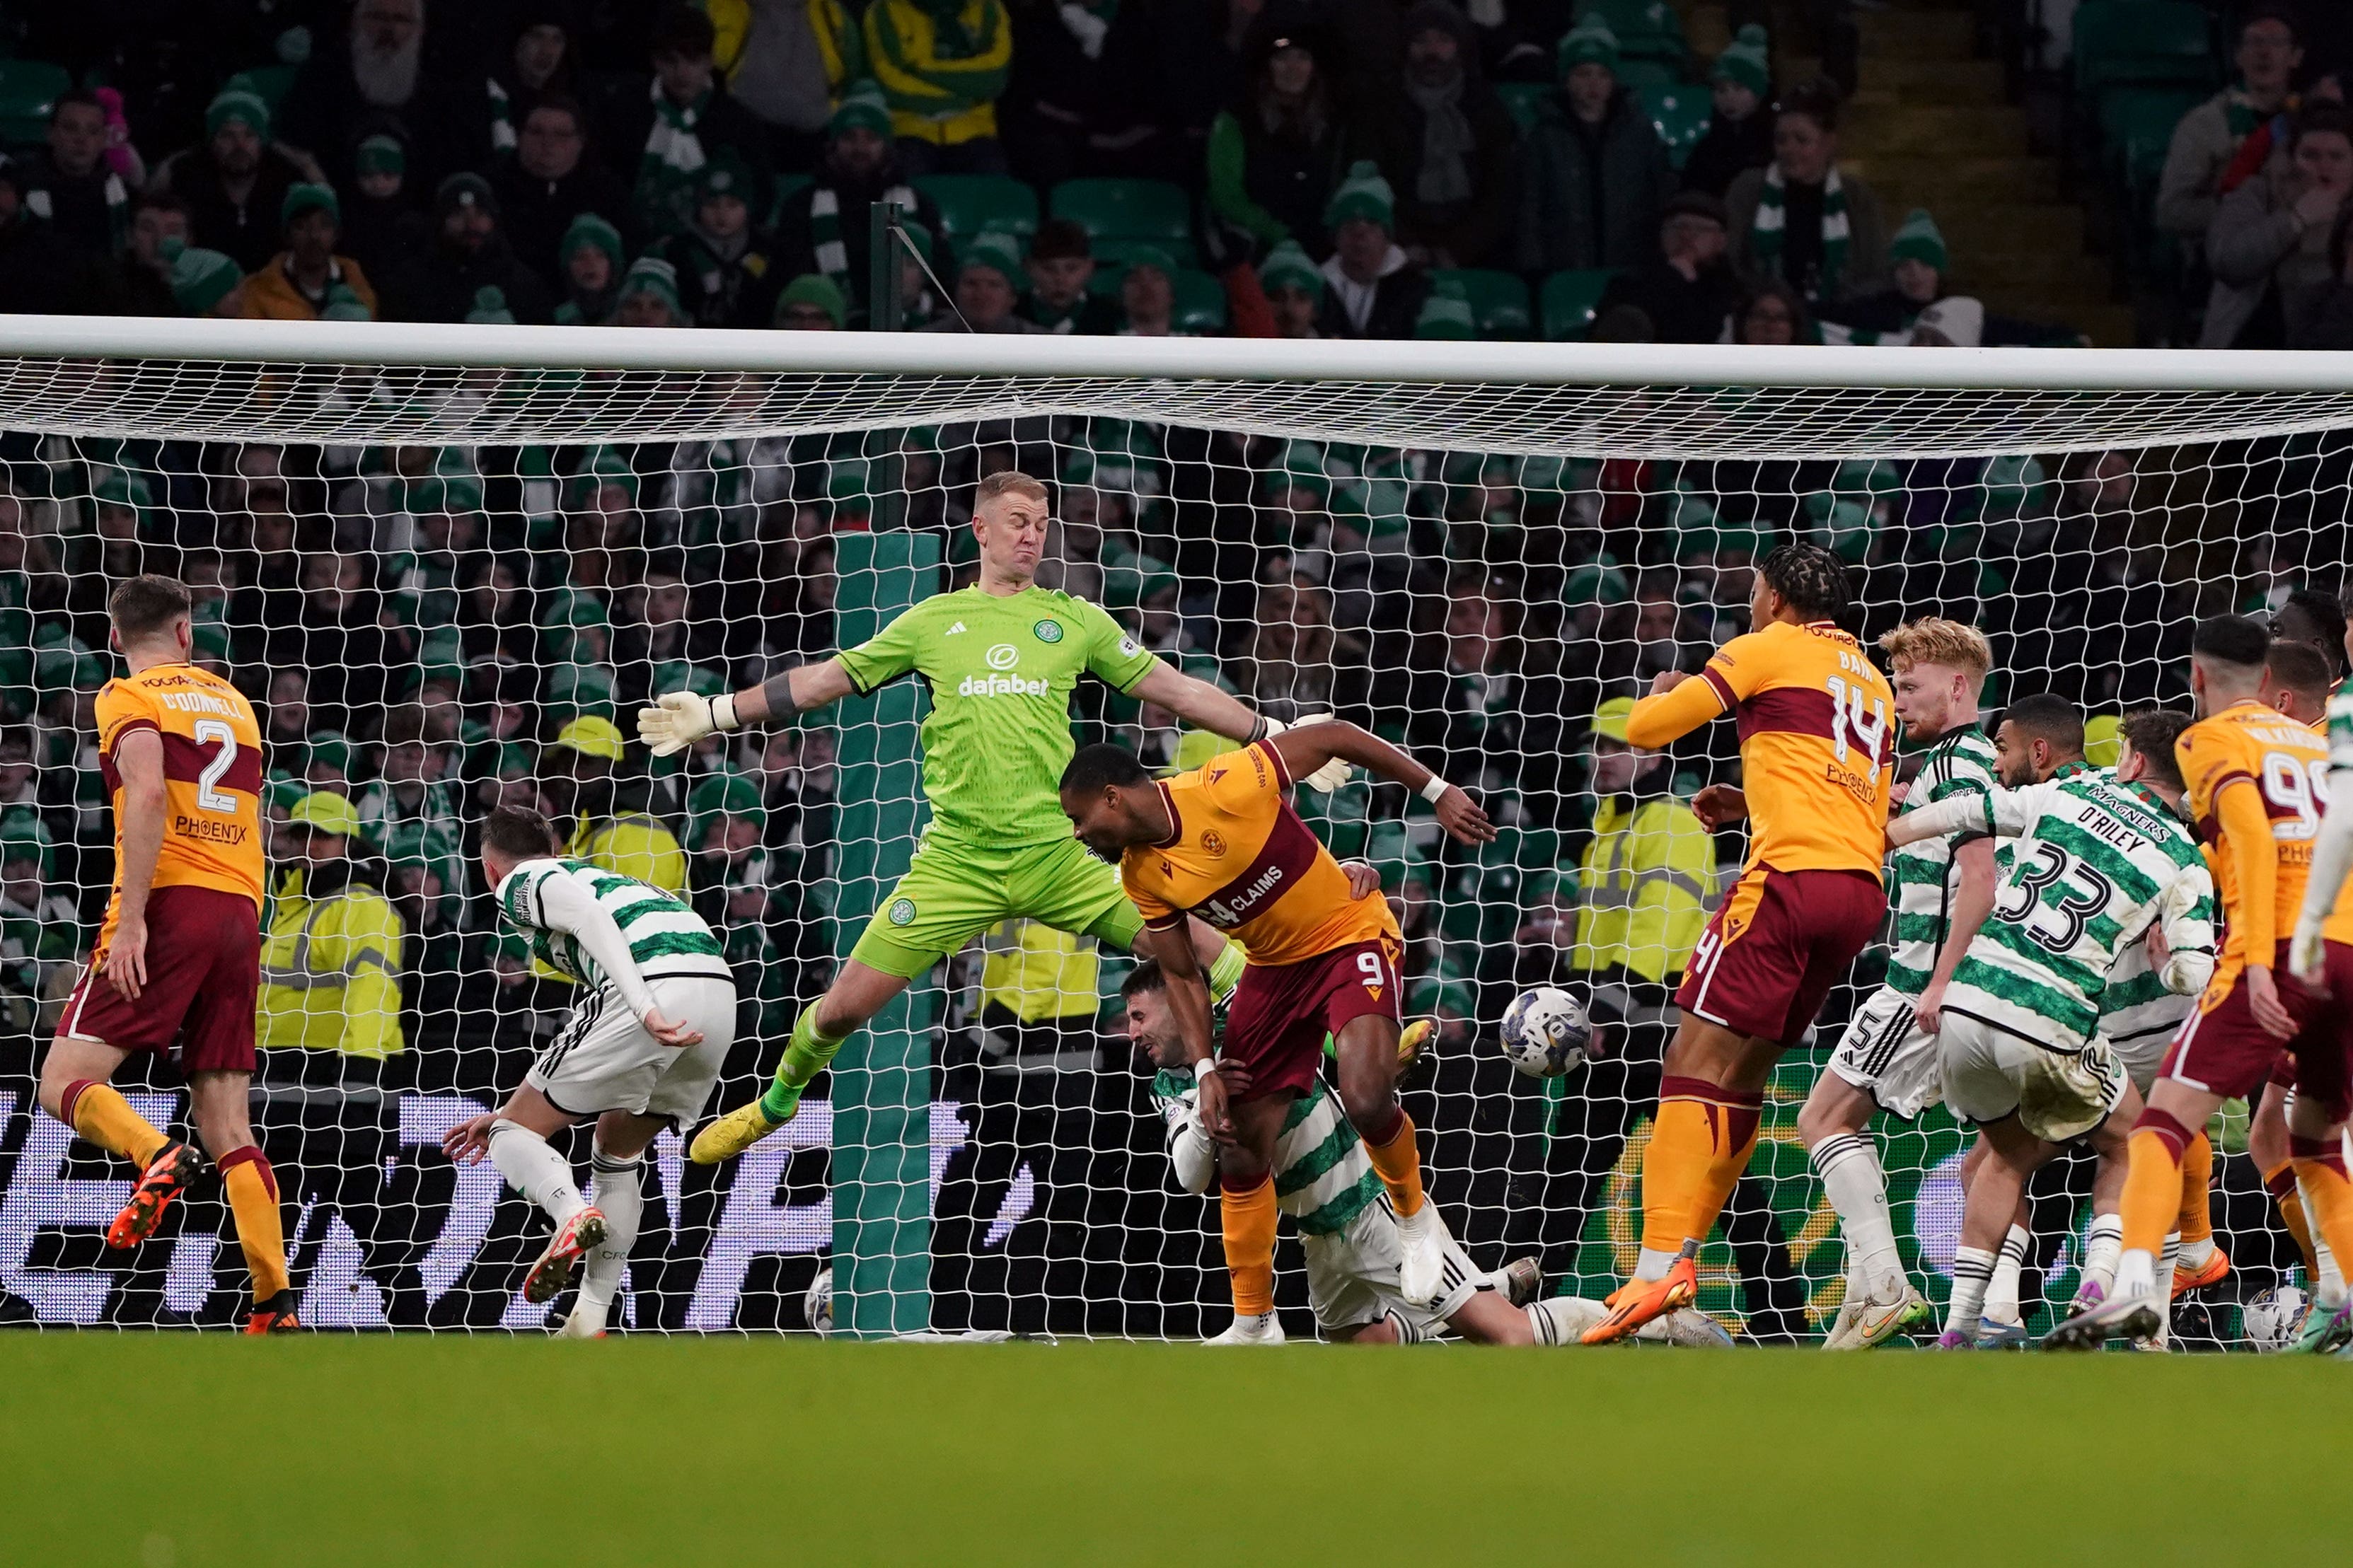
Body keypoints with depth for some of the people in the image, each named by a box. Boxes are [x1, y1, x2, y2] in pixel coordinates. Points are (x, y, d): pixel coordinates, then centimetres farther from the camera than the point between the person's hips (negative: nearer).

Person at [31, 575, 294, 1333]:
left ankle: (157, 1158, -34)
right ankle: (276, 1306, -8)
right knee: (227, 1124, 4)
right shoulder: (232, 701, 21)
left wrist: (132, 916, -18)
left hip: (169, 903, -5)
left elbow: (150, 794, -14)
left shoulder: (128, 698, 2)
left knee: (65, 1081, -4)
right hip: (240, 913, 5)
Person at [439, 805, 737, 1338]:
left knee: (513, 1135, 4)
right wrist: (509, 1114, 50)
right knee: (618, 1152, 27)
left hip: (651, 984, -8)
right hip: (720, 991, 8)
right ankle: (591, 1320, 20)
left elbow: (586, 914, -11)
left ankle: (572, 1214, -27)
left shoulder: (520, 884, 14)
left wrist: (644, 1008, -22)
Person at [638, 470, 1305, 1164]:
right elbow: (824, 680, 17)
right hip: (956, 863, 0)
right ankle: (776, 1104, 26)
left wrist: (1274, 736, 8)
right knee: (845, 1005, -1)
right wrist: (714, 713, 16)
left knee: (1212, 962, -13)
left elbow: (1175, 690, 12)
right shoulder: (933, 621, 10)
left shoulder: (1075, 620, 10)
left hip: (1059, 855, 0)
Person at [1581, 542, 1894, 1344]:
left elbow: (1644, 728, 4)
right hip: (1863, 888, 8)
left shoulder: (1767, 651, 4)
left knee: (1697, 1059, -11)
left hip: (1792, 874, -8)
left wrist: (1661, 692, 27)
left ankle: (1659, 1267, -23)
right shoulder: (1872, 680, 26)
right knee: (1744, 1069, 14)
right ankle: (1681, 1256, 13)